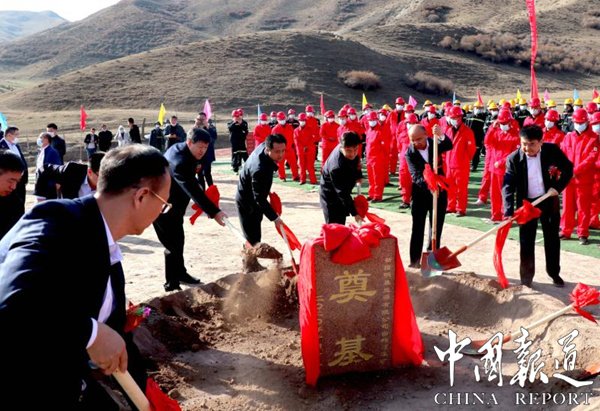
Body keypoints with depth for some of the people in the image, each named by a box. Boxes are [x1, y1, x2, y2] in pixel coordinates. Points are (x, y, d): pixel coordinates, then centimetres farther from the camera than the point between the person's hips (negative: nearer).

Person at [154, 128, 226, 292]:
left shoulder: (179, 148, -1)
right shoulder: (180, 162, -32)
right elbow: (193, 191, -38)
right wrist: (214, 212, -41)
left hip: (173, 204, 10)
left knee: (178, 240, 20)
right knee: (173, 244, -7)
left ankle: (180, 273, 36)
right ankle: (171, 284, 2)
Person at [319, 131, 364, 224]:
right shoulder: (336, 167, -40)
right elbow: (343, 193, -35)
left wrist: (358, 175, 2)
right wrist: (354, 213, -34)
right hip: (330, 196, -8)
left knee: (341, 224, 17)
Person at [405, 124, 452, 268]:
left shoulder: (435, 144, -7)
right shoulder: (409, 153, -13)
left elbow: (449, 145, -29)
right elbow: (416, 175, -23)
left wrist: (441, 135, -49)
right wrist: (428, 184, -42)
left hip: (439, 191, 2)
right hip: (420, 193, -1)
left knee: (436, 228, 9)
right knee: (417, 228, 3)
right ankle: (415, 260, 10)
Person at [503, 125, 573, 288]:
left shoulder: (552, 150, -13)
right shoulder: (514, 158, -16)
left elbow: (568, 169, 0)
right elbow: (508, 186, -19)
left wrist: (558, 187, -14)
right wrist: (508, 211, -28)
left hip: (549, 200, 1)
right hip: (526, 203, -1)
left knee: (552, 238, 14)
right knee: (526, 242, 3)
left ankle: (554, 272, 32)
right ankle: (526, 277, 15)